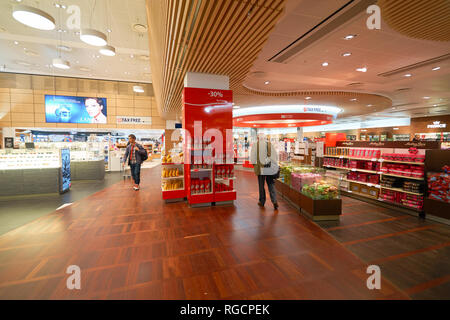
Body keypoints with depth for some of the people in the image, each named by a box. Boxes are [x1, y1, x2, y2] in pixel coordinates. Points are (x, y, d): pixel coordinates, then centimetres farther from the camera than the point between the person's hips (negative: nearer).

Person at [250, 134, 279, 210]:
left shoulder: (255, 145, -1)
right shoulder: (270, 144, 6)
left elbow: (253, 156, -3)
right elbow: (276, 156, 7)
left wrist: (254, 165, 9)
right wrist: (275, 165, 14)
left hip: (261, 168, -2)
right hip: (271, 168, 2)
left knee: (261, 185, 10)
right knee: (271, 185, 9)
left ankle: (262, 202, 21)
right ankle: (274, 201, -3)